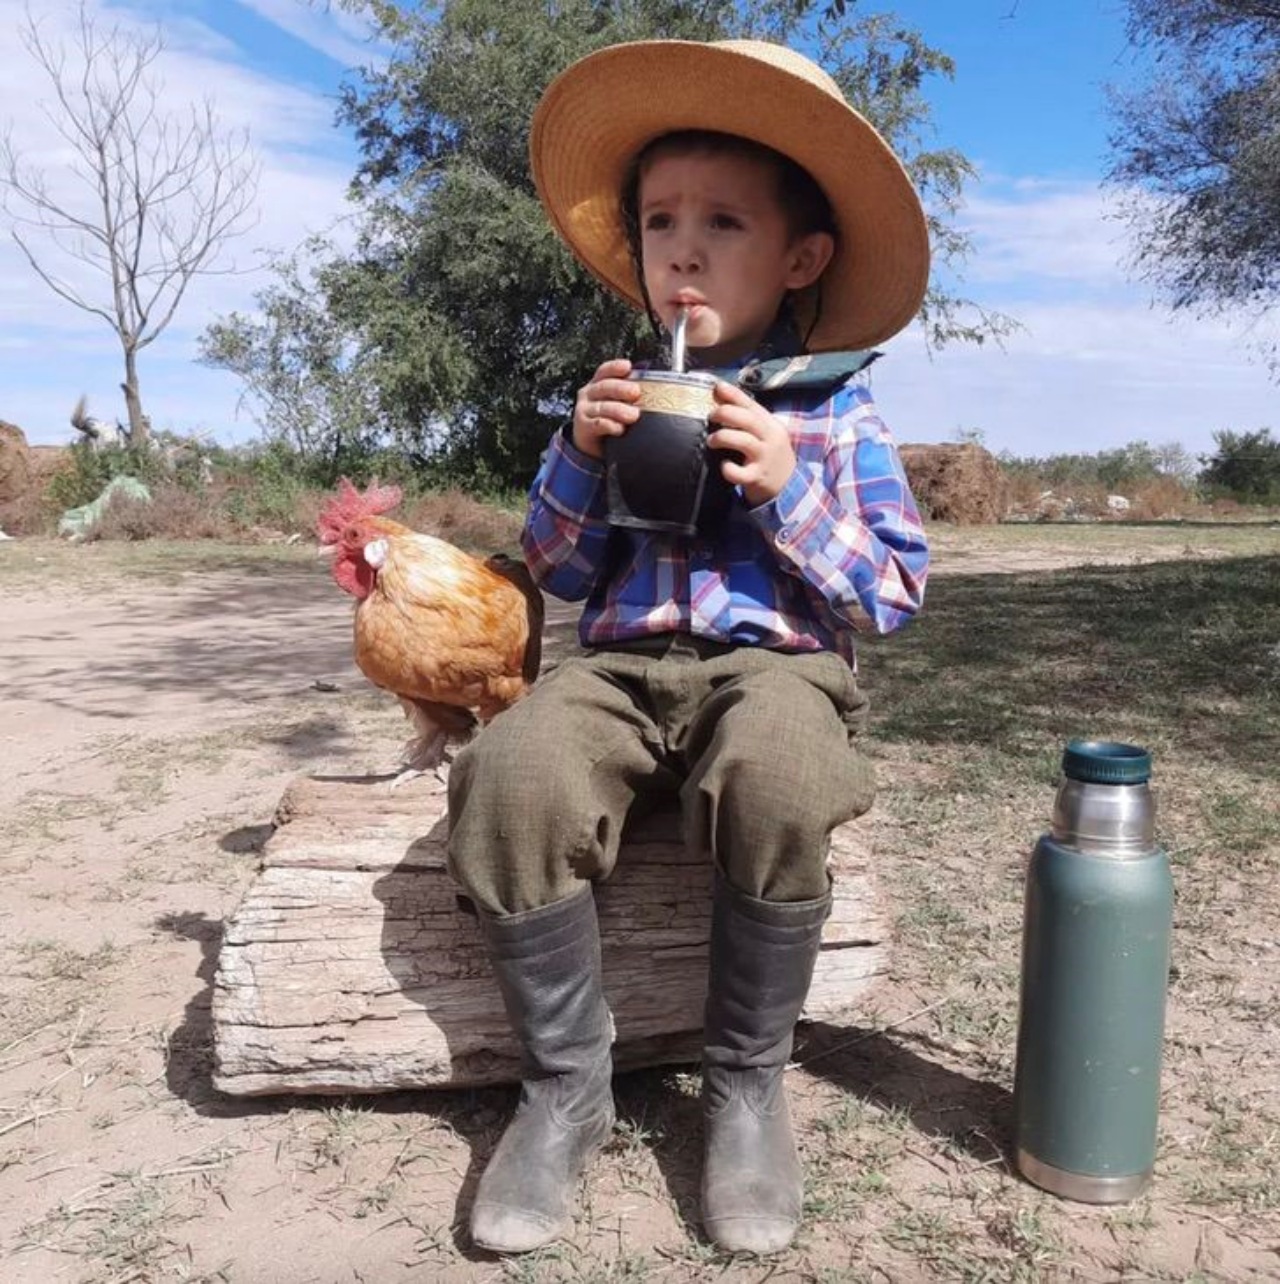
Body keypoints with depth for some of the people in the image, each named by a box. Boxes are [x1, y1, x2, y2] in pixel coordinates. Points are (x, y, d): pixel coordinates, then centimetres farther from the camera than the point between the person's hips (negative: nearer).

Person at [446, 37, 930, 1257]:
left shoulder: (834, 413, 4)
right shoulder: (628, 399, 14)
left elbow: (895, 594, 0)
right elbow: (558, 576, 13)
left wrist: (786, 489, -13)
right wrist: (579, 454, -5)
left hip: (774, 663, -2)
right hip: (623, 664, 3)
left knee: (778, 779, -38)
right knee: (511, 774, -29)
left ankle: (748, 1085, -12)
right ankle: (566, 1084, -9)